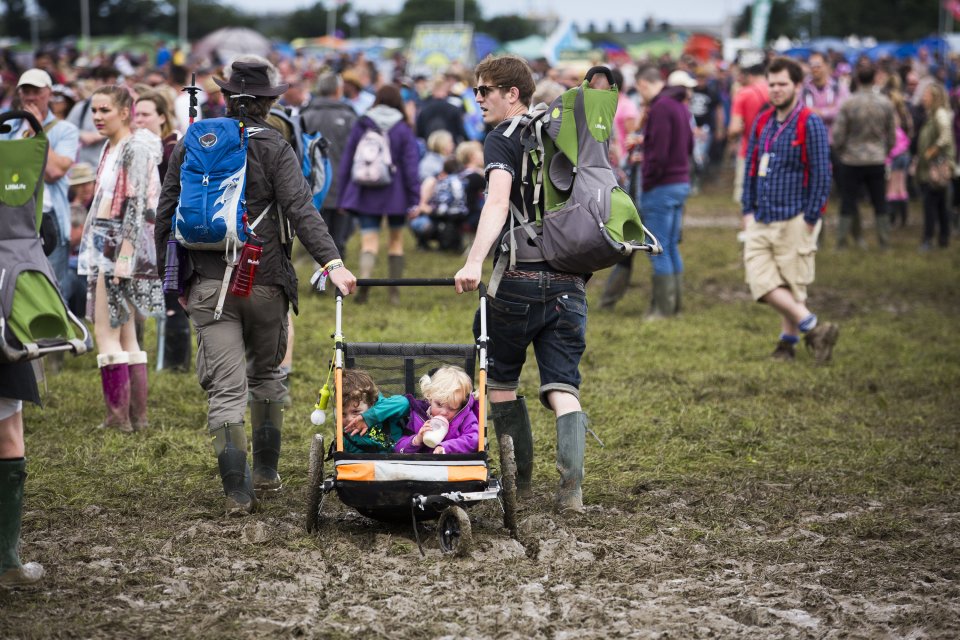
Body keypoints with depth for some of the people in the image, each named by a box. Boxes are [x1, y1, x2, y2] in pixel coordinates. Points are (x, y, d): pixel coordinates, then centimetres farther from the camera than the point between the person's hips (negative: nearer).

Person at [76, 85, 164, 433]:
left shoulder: (136, 148, -13)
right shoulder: (111, 147, 16)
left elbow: (137, 206, -19)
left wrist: (123, 256, -23)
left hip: (123, 243, -10)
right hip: (103, 246, 10)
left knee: (107, 332, -11)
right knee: (125, 335, 10)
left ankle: (118, 416, -10)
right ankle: (137, 416, 12)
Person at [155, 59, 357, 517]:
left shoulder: (190, 147, 6)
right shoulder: (274, 148, -3)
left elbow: (166, 216, 9)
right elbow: (300, 211, -15)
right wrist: (332, 263, -21)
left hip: (209, 285, 1)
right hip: (265, 282, -1)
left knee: (226, 388, -3)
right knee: (266, 375, 21)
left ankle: (237, 491, -13)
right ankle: (267, 474, 27)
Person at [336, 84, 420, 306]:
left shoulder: (360, 126, 2)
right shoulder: (403, 129, -4)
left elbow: (346, 162, 5)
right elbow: (410, 165, -7)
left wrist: (342, 196, 12)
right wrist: (415, 199, -5)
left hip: (365, 195, 1)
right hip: (395, 194, -1)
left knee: (369, 242, -3)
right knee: (396, 240, 17)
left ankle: (364, 279, -33)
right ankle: (395, 292, 18)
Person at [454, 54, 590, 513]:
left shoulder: (502, 140, -5)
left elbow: (497, 204, -22)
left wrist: (474, 262, -33)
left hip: (521, 280, -6)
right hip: (570, 280, 6)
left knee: (499, 379, 13)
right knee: (562, 386, 2)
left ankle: (520, 479, 18)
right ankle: (571, 487, -14)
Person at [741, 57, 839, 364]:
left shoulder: (810, 125, -8)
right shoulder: (762, 125, 12)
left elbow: (821, 174, -10)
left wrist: (810, 219, -12)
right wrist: (748, 210, 10)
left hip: (794, 220, -6)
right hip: (761, 221, 6)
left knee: (793, 286, -1)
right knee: (761, 281, -3)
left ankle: (788, 340, 10)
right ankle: (812, 327, 6)